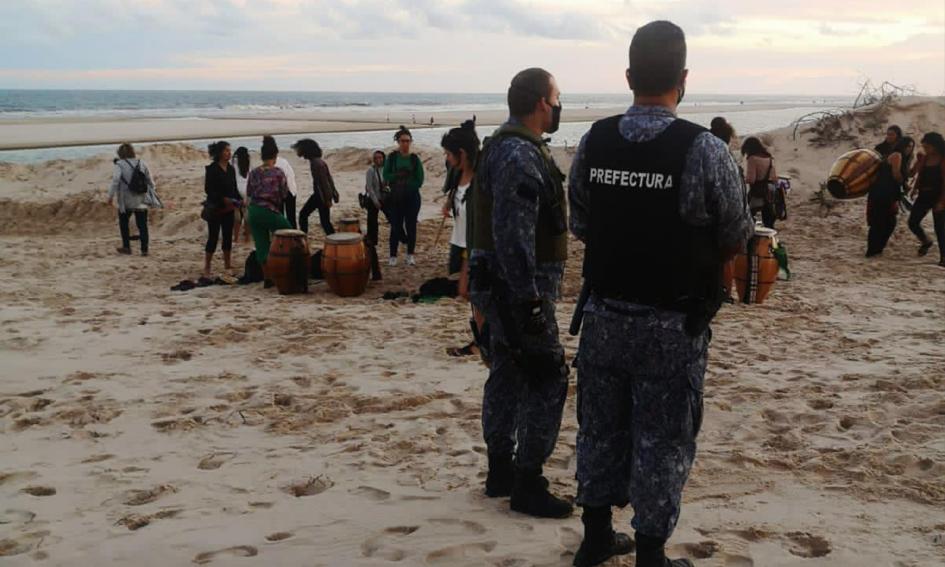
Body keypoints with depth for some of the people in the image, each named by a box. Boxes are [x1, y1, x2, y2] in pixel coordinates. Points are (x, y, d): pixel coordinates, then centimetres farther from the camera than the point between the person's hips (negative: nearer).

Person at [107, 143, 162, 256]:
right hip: (141, 201, 3)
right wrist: (150, 196, 20)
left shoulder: (119, 165, -7)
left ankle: (126, 246, 15)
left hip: (126, 201, -3)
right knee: (142, 225, 7)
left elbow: (115, 181, -19)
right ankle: (144, 249, 2)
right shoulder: (142, 164, 7)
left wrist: (110, 196, -13)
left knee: (123, 222, 17)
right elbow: (150, 182, 10)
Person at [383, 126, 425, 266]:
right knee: (396, 226, 2)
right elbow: (386, 176, -6)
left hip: (412, 198, 0)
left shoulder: (415, 159, 0)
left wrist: (404, 183, -13)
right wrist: (399, 174, -20)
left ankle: (410, 255, 14)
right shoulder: (392, 157, 1)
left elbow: (419, 181, -4)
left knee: (411, 226, 3)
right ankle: (393, 256, 9)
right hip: (396, 198, 0)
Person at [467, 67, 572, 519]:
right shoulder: (520, 155, -19)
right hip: (517, 288, -11)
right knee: (547, 379, -5)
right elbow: (514, 235, -26)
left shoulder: (506, 147, 15)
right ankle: (527, 485, 2)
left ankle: (500, 472, 26)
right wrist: (529, 300, -25)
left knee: (507, 374, 16)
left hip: (500, 285, 11)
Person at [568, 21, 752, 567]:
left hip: (604, 313, 4)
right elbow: (734, 240, -6)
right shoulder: (705, 149, -16)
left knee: (601, 427, 18)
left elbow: (581, 227, 5)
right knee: (662, 440, 9)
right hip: (672, 324, -4)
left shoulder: (593, 142, -3)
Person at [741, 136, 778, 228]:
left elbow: (750, 179, -17)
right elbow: (775, 179, 14)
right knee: (769, 223, 11)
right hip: (769, 194, 7)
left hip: (756, 194, -7)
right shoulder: (769, 158, 10)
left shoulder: (752, 159, -12)